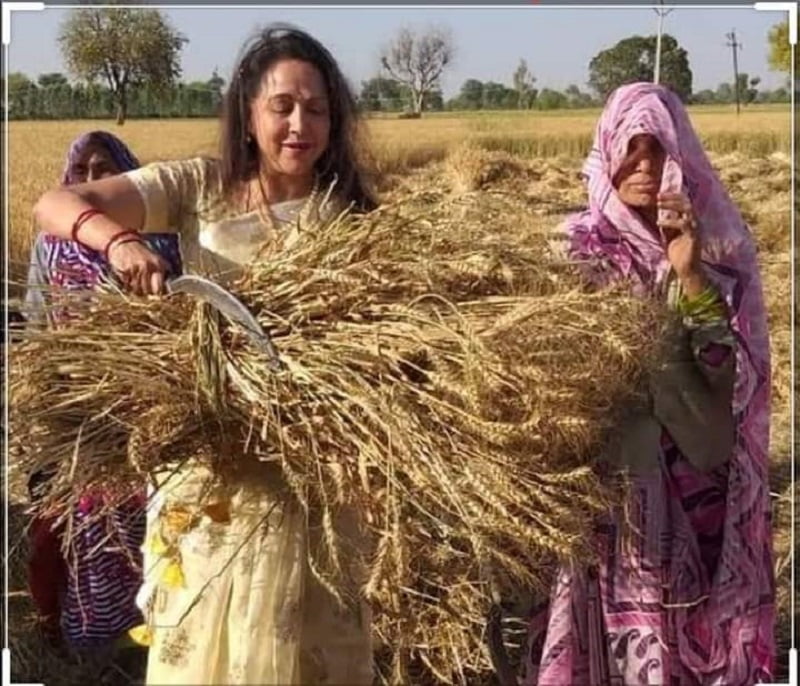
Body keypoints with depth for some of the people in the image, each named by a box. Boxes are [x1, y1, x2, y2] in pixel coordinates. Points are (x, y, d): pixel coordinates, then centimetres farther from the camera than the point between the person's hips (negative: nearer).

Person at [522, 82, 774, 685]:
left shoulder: (719, 245, 1)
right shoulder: (579, 249, -2)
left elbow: (735, 369, -9)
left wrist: (691, 278, -19)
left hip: (696, 481, 1)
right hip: (604, 472, -1)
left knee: (694, 622, 8)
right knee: (610, 623, 4)